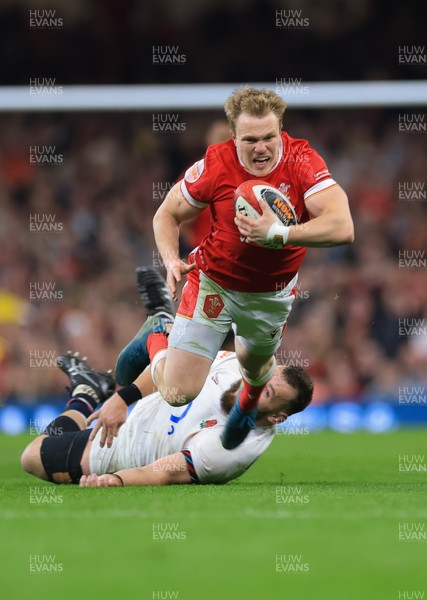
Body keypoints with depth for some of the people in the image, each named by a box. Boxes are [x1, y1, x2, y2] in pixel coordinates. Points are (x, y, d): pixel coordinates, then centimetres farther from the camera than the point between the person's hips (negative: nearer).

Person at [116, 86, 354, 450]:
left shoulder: (302, 161, -25)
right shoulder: (215, 165, -24)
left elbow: (342, 228, -36)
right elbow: (167, 215, -8)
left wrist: (278, 233, -47)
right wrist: (171, 260, -27)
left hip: (273, 293, 2)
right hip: (213, 284, -2)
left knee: (255, 363, 28)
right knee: (178, 393, -9)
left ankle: (247, 405, 66)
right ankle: (156, 337, 26)